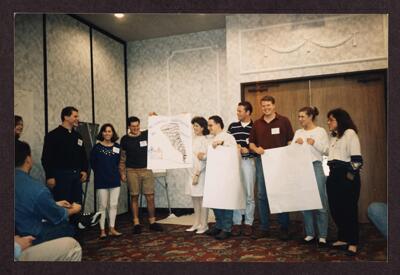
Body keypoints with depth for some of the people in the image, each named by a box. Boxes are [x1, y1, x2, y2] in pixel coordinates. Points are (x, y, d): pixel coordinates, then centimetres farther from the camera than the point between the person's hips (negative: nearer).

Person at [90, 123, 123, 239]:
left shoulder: (117, 147, 3)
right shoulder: (97, 147, -3)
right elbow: (92, 162, 1)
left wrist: (115, 172, 4)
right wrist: (100, 172, 4)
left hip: (115, 180, 3)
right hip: (101, 181, -2)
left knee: (114, 205, 6)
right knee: (103, 206, 3)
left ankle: (112, 229, 16)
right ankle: (102, 230, 11)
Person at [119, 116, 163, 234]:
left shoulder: (146, 134, 3)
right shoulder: (125, 139, 2)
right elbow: (122, 158, 6)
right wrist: (122, 173, 1)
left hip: (147, 170, 1)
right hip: (132, 171, -1)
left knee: (150, 197, 1)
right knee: (134, 197, 4)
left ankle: (152, 222, 12)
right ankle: (136, 223, 13)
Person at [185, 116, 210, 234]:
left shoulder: (204, 140, -11)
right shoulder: (193, 139, 11)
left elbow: (203, 159, -16)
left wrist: (197, 174, -17)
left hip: (200, 173, -8)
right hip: (192, 173, 8)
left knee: (202, 199, 1)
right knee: (195, 200, 13)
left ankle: (204, 225, 10)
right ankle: (196, 224, 23)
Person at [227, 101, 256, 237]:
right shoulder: (232, 126, 12)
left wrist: (247, 150, -13)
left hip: (248, 161, -2)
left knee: (249, 194, 3)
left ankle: (248, 223, 13)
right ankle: (236, 223, 13)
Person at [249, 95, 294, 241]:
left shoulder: (284, 121, 1)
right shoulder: (257, 124, 10)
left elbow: (291, 141, 0)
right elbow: (251, 143, 12)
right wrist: (256, 149, -9)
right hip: (261, 161, 3)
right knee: (262, 195, 6)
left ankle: (284, 228, 16)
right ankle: (263, 228, 16)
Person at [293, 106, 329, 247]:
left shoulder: (321, 131, 5)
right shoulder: (298, 132, 16)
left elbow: (327, 150, 1)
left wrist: (315, 143, -12)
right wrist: (296, 144, -7)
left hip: (316, 167, -4)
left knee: (320, 202, -3)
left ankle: (322, 235, 5)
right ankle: (309, 233, 14)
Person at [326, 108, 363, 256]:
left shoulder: (350, 133, -6)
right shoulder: (333, 136, 18)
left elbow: (356, 158, -13)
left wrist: (351, 174, -16)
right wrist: (329, 173, 12)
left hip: (347, 176, -8)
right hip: (334, 176, 8)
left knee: (349, 209, 0)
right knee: (335, 208, 10)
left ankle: (352, 242, 10)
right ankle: (343, 238, 24)